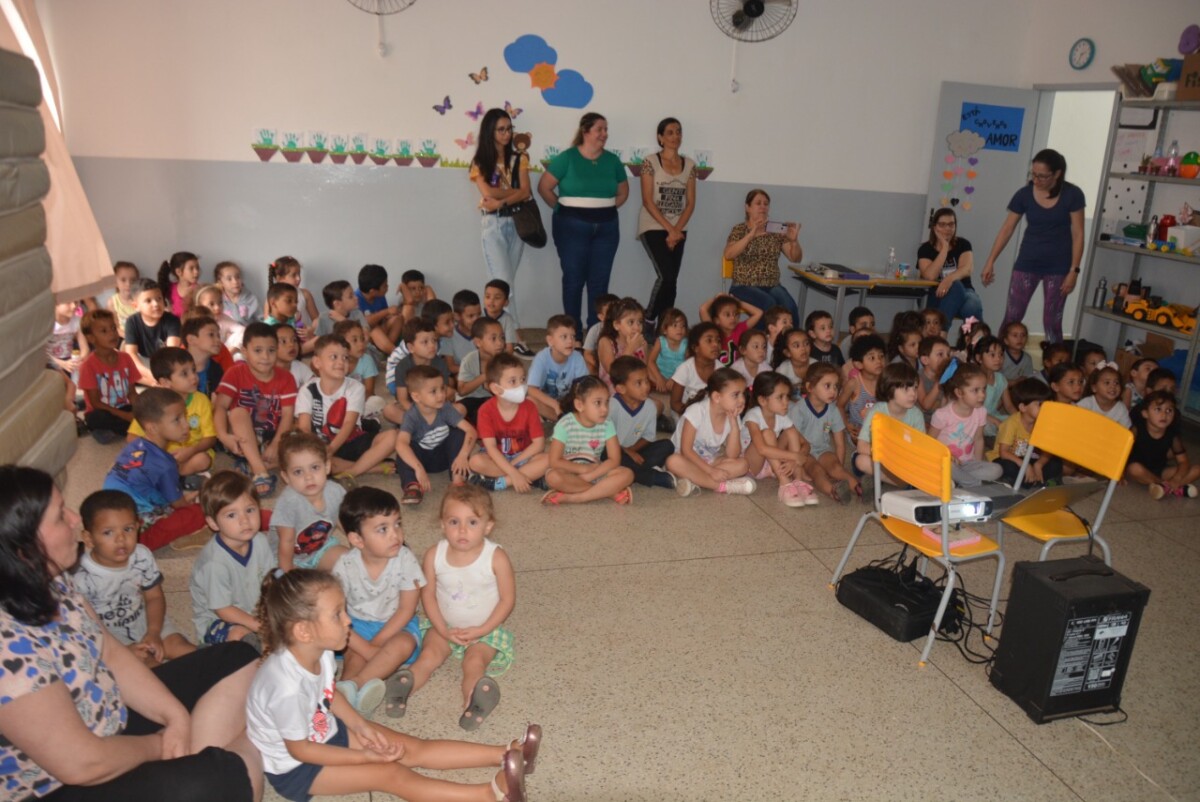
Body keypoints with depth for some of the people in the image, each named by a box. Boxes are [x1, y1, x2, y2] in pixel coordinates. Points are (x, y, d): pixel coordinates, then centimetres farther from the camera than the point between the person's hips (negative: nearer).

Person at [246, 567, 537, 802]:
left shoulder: (318, 651, -13)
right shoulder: (288, 686, -38)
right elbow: (299, 749, -25)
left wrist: (359, 725, -5)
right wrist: (366, 756, -20)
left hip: (325, 731, 7)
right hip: (295, 768, -7)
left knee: (413, 748, -3)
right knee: (391, 774, -19)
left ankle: (504, 754, -8)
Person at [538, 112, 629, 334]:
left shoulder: (612, 160, 7)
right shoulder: (567, 158, -4)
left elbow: (623, 192, 18)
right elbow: (544, 187, -3)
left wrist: (605, 209, 7)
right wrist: (563, 209, 0)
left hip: (606, 228, 4)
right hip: (572, 226, -3)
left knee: (599, 281, 4)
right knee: (574, 279, 0)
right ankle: (573, 333, 7)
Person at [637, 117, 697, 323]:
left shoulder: (689, 165, 8)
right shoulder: (651, 162, -4)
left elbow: (690, 203, 5)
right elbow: (647, 201, -9)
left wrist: (677, 230, -9)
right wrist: (669, 229, -14)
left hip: (678, 230, 4)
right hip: (653, 227, -4)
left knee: (671, 280, 1)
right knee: (667, 276, -17)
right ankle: (648, 321, -1)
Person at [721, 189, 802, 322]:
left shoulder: (776, 231, 10)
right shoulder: (740, 230, 2)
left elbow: (795, 258, 6)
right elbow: (728, 255, -16)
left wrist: (794, 240, -14)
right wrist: (751, 235, -27)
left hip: (772, 286, 3)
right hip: (744, 287, -3)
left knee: (789, 306, -29)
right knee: (769, 304, -34)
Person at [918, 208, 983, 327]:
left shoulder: (963, 244, 5)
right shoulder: (925, 249, 0)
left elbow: (967, 270, -15)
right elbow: (930, 276, -18)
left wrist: (949, 279, -39)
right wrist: (945, 247, -13)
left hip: (964, 292, 2)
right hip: (938, 297, -2)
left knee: (972, 308, -35)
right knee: (955, 286, -37)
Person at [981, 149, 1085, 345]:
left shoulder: (1072, 195, -8)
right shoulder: (1024, 194, -4)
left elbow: (1077, 234, -6)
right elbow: (1007, 230, 1)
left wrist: (1074, 270, -11)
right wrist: (990, 262, -3)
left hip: (1058, 267, -2)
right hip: (1027, 264, 2)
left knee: (1051, 322, 2)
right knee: (1011, 318, 0)